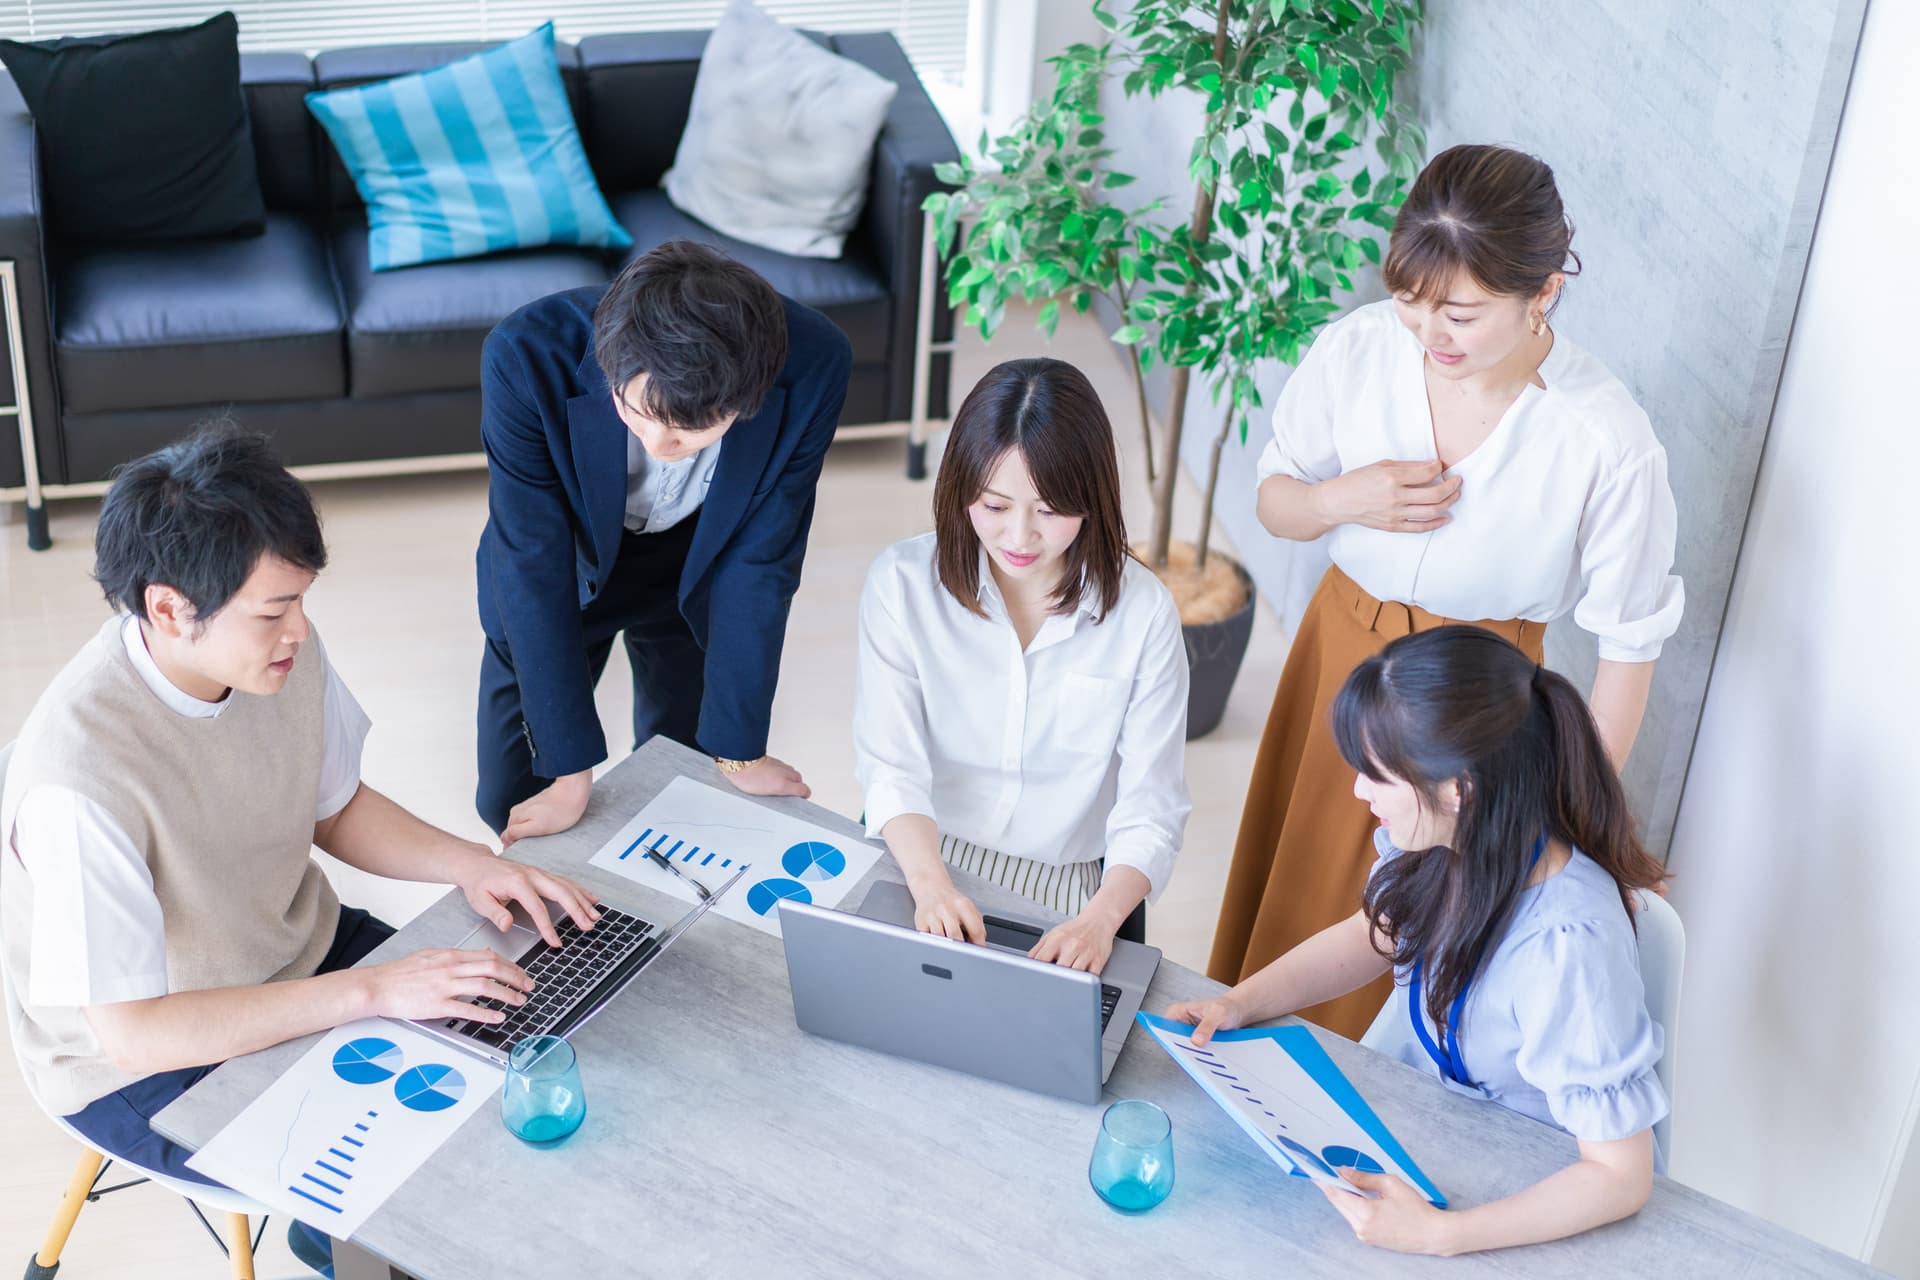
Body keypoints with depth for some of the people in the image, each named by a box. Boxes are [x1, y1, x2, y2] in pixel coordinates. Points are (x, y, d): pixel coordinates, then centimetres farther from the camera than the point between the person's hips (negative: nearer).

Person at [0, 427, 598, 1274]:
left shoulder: (279, 650, -14)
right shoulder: (79, 778, -34)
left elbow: (336, 808, 5)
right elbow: (131, 1030, -29)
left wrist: (467, 864, -13)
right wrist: (370, 992, -30)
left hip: (301, 954, 7)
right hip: (146, 1071, -6)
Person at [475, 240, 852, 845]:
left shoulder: (813, 365, -35)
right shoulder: (526, 357, -38)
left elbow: (759, 562, -23)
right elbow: (533, 567, -31)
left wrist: (739, 750, -16)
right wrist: (572, 773, -28)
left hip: (694, 567, 1)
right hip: (566, 553, -1)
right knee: (509, 799, 5)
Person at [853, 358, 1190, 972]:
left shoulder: (1142, 611, -6)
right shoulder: (904, 582, -5)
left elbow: (1151, 808, -7)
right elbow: (890, 764, -10)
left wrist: (1099, 918, -26)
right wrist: (930, 881, -28)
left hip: (1070, 895, 0)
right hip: (917, 861, 1)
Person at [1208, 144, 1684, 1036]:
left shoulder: (1608, 444, -26)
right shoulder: (1357, 349, -16)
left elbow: (1631, 643, -13)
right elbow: (1275, 505, 1)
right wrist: (1341, 500, -22)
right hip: (1338, 651, 4)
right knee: (1281, 892, 20)